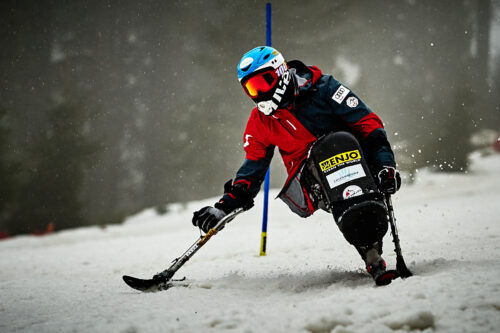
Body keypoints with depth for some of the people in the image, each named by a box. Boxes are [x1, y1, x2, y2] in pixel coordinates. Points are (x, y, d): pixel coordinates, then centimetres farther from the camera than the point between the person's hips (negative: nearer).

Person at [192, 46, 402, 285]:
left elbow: (368, 123, -6)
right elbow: (253, 167, 19)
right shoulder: (260, 122, 11)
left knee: (341, 140, -33)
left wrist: (385, 165, -18)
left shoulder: (322, 88, -3)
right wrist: (224, 207, 7)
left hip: (353, 164, -2)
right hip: (307, 182, 2)